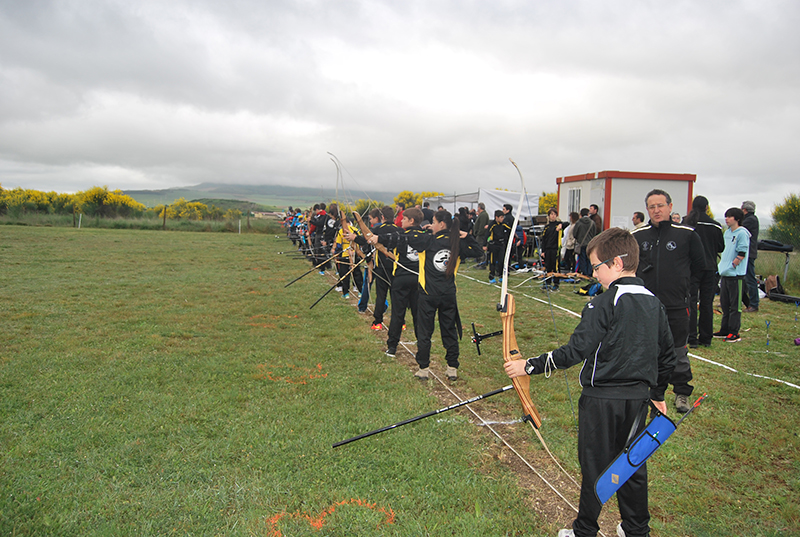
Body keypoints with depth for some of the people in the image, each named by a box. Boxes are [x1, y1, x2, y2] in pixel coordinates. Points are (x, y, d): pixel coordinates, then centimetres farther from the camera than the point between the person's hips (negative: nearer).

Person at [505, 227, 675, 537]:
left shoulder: (604, 304, -19)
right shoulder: (655, 304, 4)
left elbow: (575, 351, -23)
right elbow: (667, 357, 11)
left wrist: (530, 366, -17)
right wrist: (658, 394, 24)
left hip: (602, 399, -6)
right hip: (638, 398, 7)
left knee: (595, 467, 8)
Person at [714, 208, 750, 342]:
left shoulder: (742, 233, -12)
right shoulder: (727, 232, 13)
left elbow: (741, 254, -15)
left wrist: (731, 266, -14)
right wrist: (722, 265, 13)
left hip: (736, 274, -8)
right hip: (725, 273, 8)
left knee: (735, 305, -1)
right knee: (724, 303, 14)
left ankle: (734, 332, 5)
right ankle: (725, 330, 24)